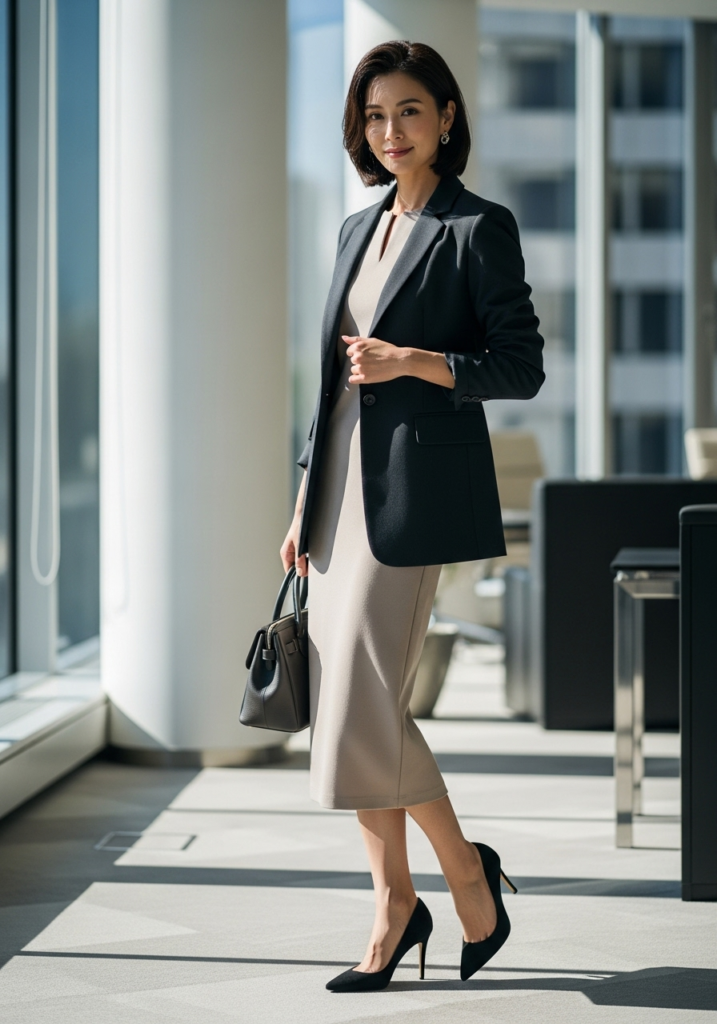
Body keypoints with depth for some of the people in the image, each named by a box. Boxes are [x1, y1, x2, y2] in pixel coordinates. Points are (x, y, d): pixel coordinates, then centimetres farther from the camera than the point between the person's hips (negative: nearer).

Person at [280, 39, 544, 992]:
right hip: (343, 486, 7)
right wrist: (306, 501, 15)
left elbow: (522, 368, -6)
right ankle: (396, 903, 16)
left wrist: (411, 360, -18)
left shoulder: (479, 227, -4)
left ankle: (466, 870, 11)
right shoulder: (359, 229, 17)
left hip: (416, 489, -7)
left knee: (367, 707, -10)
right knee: (340, 707, 5)